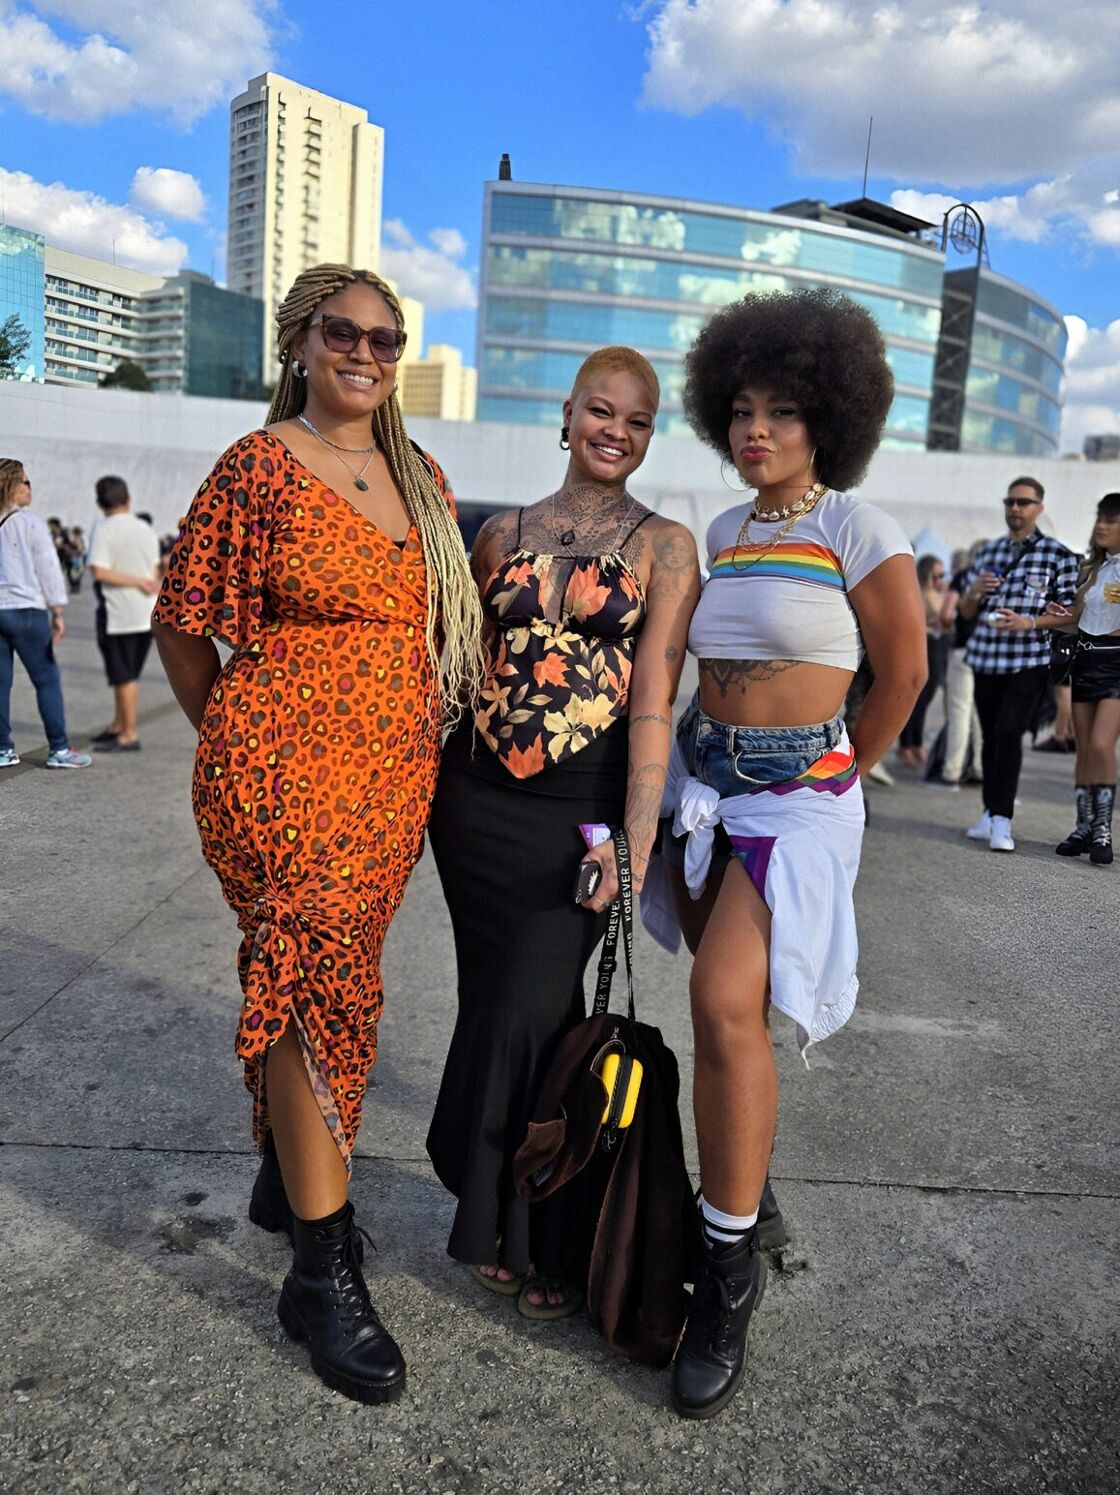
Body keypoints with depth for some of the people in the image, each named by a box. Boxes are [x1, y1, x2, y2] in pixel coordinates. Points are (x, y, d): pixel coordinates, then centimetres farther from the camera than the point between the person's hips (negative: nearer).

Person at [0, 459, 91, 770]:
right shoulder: (30, 524, -6)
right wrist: (58, 613, -3)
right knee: (47, 679, 2)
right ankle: (59, 749, 3)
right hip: (25, 609, -5)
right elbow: (48, 570, -7)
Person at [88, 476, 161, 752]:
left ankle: (129, 735, 4)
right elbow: (155, 574, 10)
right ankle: (118, 726, 25)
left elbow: (99, 571, -19)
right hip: (147, 615, 6)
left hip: (118, 615, -6)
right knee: (128, 674, 16)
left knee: (123, 677, 0)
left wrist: (138, 582, -13)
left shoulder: (104, 530, -9)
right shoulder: (146, 529, 9)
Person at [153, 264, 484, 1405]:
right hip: (286, 775, -6)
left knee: (321, 981, 16)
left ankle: (287, 1172, 38)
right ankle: (322, 1271, 6)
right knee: (320, 989, -7)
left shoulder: (422, 481, 13)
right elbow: (180, 620, -1)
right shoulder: (258, 466, -5)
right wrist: (236, 739, 5)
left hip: (396, 776, 6)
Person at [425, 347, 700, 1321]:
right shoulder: (505, 534, 11)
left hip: (584, 810, -3)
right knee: (504, 1005, 11)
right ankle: (503, 1221, 31)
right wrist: (432, 785, 10)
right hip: (479, 802, 4)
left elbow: (654, 695, -9)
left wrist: (636, 835, -16)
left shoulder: (664, 546, 0)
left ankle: (536, 1238, 19)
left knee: (526, 1011, -5)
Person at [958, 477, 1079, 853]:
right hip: (985, 657, 4)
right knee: (990, 736, 9)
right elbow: (966, 611, 17)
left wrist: (1027, 622, -17)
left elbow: (1066, 613, -1)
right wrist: (976, 590, -5)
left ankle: (1002, 820, -12)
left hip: (1028, 660, -4)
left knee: (1009, 732, -16)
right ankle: (990, 815, 18)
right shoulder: (989, 551, 13)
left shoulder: (1058, 554, 0)